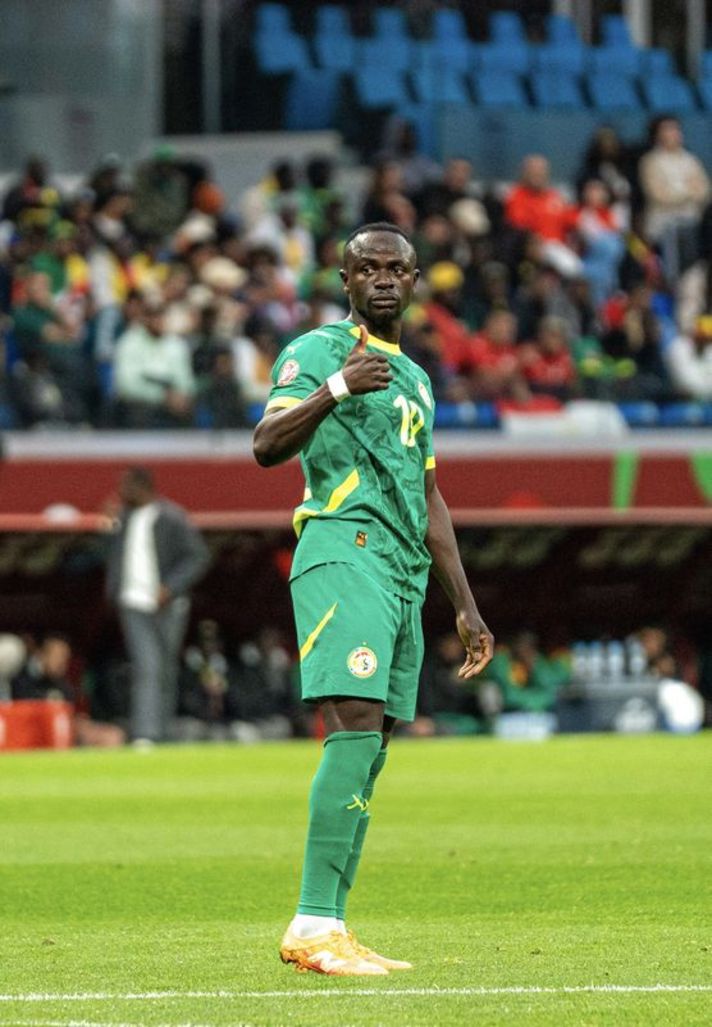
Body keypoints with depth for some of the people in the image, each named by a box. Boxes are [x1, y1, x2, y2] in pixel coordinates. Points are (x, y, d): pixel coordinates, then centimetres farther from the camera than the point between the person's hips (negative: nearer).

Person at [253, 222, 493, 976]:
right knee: (356, 727, -20)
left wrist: (464, 605, 27)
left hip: (404, 570, 8)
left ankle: (323, 931, 3)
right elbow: (268, 445, -14)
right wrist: (336, 388, -29)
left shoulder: (414, 378, 26)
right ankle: (314, 927, -25)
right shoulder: (318, 350, 1)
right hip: (343, 550, -8)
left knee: (369, 749, 3)